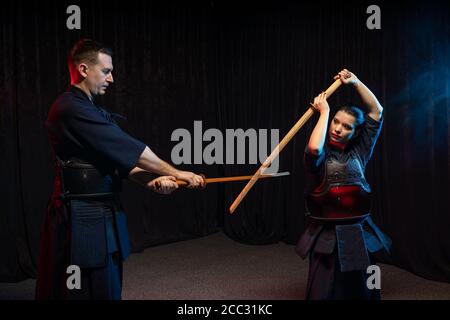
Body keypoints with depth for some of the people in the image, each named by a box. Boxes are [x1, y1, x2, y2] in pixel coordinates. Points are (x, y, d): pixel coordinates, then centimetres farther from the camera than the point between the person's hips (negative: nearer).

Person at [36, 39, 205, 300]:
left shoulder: (95, 112, 15)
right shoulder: (71, 110, -16)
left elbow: (123, 159, 6)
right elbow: (129, 149, -18)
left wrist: (153, 181, -12)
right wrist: (175, 173, -9)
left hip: (104, 216, 10)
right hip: (82, 220, -10)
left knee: (109, 289, 19)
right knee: (86, 291, 1)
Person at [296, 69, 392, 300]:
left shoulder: (358, 151, 5)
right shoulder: (321, 155, -6)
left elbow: (377, 111, 8)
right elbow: (314, 148, -32)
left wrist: (355, 82, 3)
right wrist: (324, 112, -18)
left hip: (358, 234, 4)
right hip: (326, 235, -4)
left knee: (361, 290, 16)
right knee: (324, 291, 2)